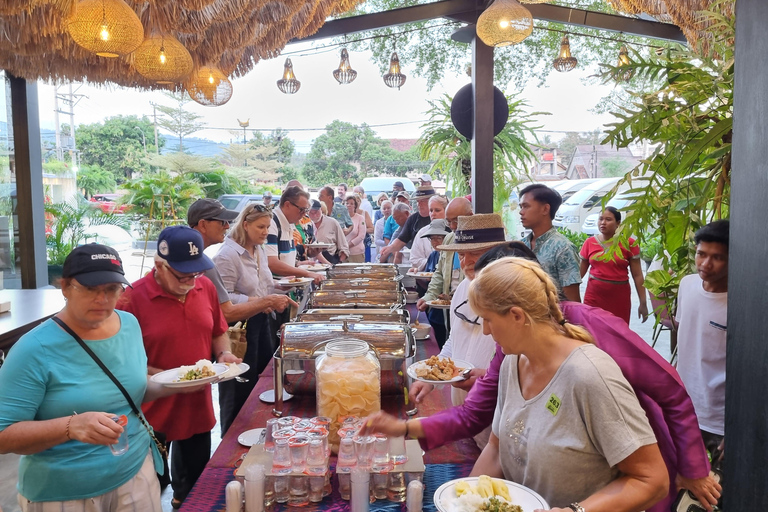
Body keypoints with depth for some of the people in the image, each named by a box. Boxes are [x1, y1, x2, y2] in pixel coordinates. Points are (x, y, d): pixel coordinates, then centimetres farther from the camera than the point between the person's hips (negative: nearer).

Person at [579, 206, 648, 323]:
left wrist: (643, 303, -1)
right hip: (593, 296, 1)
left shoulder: (629, 243, -2)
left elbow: (637, 275, 0)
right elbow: (580, 272, 7)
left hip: (619, 297, -1)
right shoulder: (589, 242, 3)